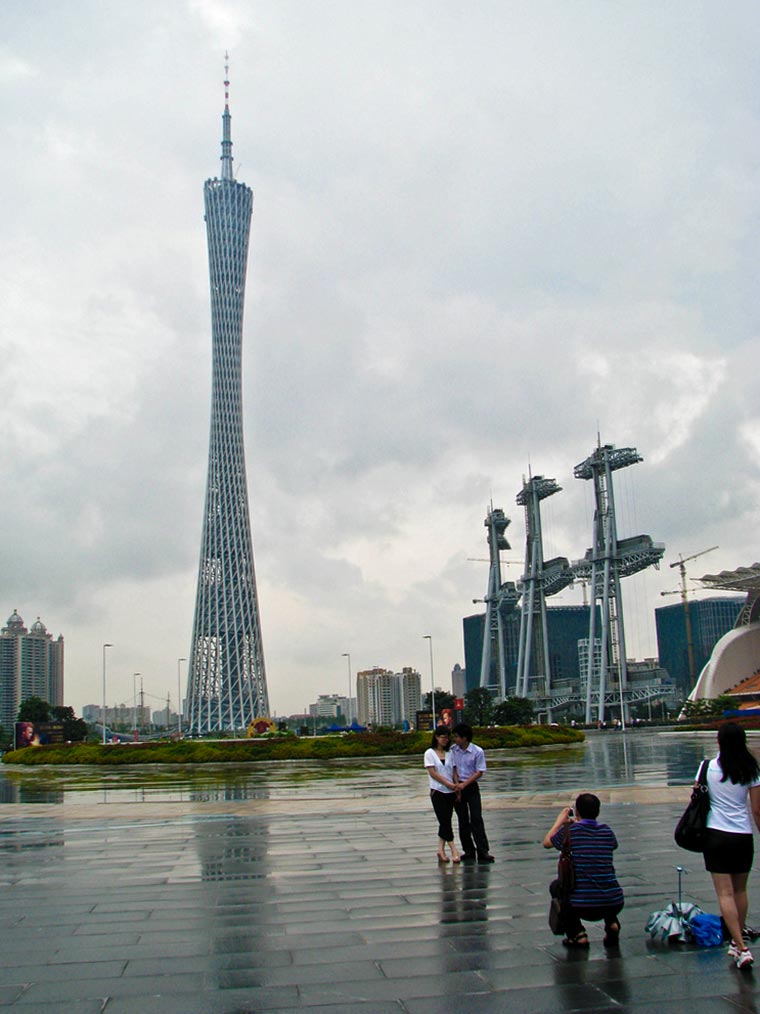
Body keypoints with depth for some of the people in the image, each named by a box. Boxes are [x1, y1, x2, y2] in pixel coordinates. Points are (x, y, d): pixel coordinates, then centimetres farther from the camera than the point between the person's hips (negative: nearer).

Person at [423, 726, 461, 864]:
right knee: (445, 821, -7)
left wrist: (457, 786, -11)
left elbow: (454, 770, 7)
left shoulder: (450, 753, 10)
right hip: (437, 791, -4)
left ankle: (441, 850, 13)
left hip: (450, 792, 4)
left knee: (445, 821, 6)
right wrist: (448, 783, -15)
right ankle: (454, 850, -6)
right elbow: (432, 772, -9)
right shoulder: (430, 753, -2)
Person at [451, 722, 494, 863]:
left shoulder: (477, 752, -11)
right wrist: (457, 786, -9)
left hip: (472, 787, -3)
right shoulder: (453, 750, -3)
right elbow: (454, 768, 0)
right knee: (463, 820, 7)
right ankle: (469, 851, 15)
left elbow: (479, 772, -9)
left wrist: (464, 784, -15)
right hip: (458, 786, 3)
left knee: (476, 819, -7)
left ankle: (483, 851, -7)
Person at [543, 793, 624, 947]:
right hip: (615, 904, 4)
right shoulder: (607, 832, 6)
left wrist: (560, 821, 30)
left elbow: (547, 843, 15)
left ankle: (577, 934, 11)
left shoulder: (570, 830, -4)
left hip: (583, 907, -3)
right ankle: (612, 923, 13)